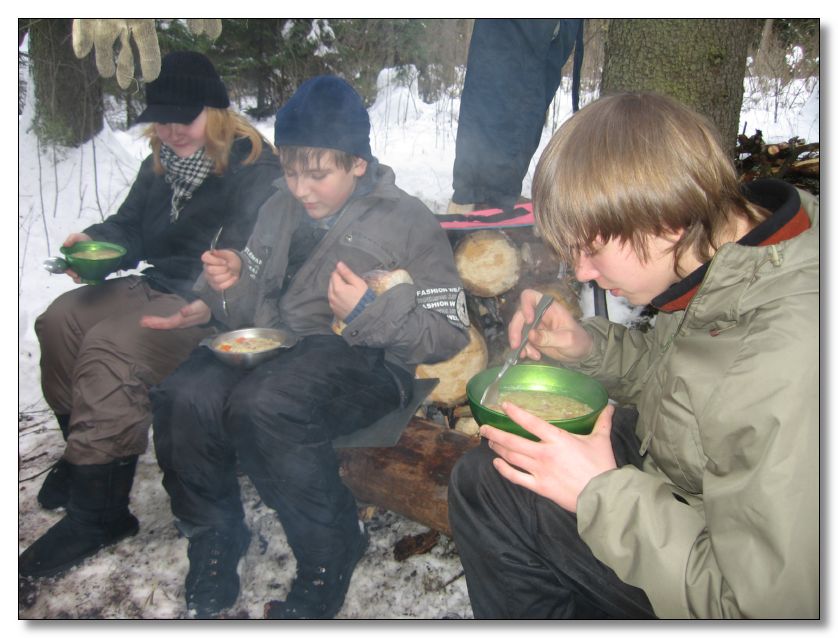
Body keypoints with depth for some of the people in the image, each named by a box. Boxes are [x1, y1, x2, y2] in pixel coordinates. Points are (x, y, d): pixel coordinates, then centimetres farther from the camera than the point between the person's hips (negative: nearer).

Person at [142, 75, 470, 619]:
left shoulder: (409, 222, 1)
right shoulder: (281, 209, 18)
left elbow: (449, 334, -3)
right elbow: (252, 306, 25)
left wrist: (369, 312, -16)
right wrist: (229, 283, 2)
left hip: (361, 363, -5)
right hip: (273, 347, 5)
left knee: (260, 407, -35)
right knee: (184, 397, -25)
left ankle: (331, 554, -9)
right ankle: (214, 551, -1)